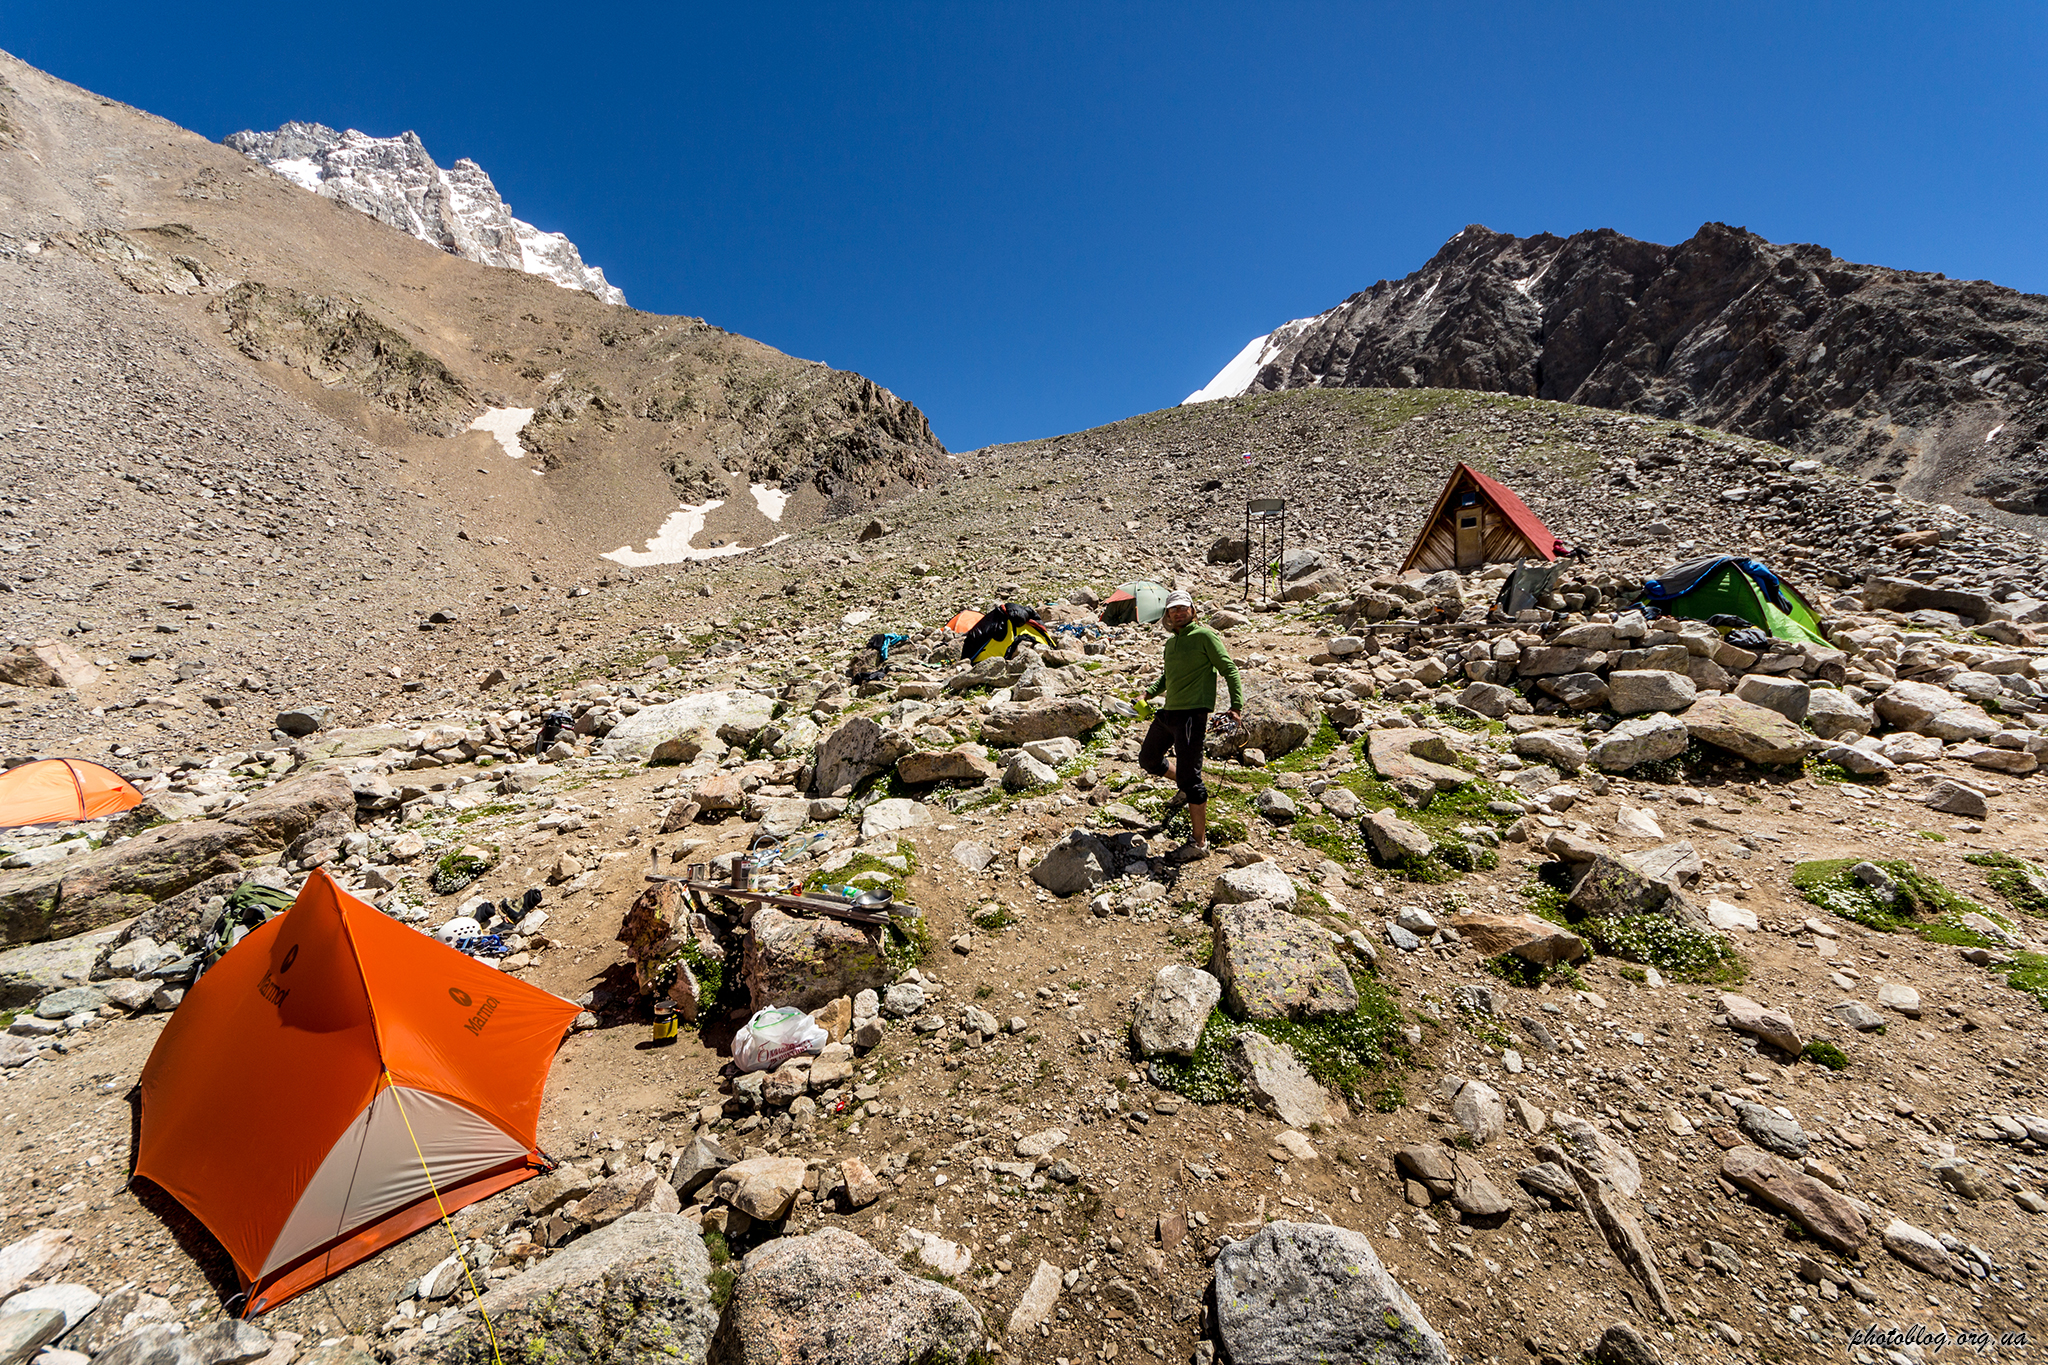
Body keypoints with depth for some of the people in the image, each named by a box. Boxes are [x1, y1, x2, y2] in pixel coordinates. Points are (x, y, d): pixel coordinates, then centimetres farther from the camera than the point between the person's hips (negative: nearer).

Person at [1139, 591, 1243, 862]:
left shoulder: (1205, 635, -6)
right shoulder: (1170, 642, 16)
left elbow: (1229, 670, -9)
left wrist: (1236, 705, -19)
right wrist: (1150, 691, 13)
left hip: (1192, 714, -9)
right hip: (1168, 711, 9)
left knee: (1189, 778, -9)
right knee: (1148, 760, 20)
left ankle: (1199, 843, 2)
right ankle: (1185, 789, 44)